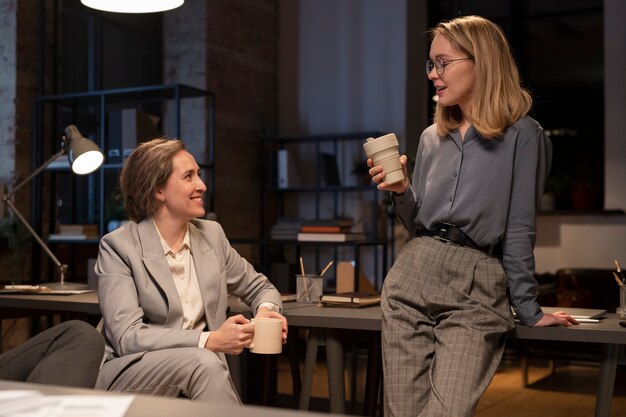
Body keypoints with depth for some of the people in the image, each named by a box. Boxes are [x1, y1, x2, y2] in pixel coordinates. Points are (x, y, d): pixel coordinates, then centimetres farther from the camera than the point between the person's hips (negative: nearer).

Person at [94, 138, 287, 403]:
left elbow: (260, 288, 19)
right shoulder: (118, 246, -7)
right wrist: (209, 341, -26)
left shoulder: (211, 234, 7)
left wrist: (267, 310, -6)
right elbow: (127, 336, -16)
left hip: (198, 368, 4)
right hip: (129, 374, -3)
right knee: (203, 361, -32)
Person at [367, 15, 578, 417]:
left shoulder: (523, 135, 0)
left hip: (478, 291, -5)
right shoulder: (432, 138, 17)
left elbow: (519, 229, -1)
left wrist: (527, 308, -1)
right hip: (412, 278, 5)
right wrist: (400, 192, 1)